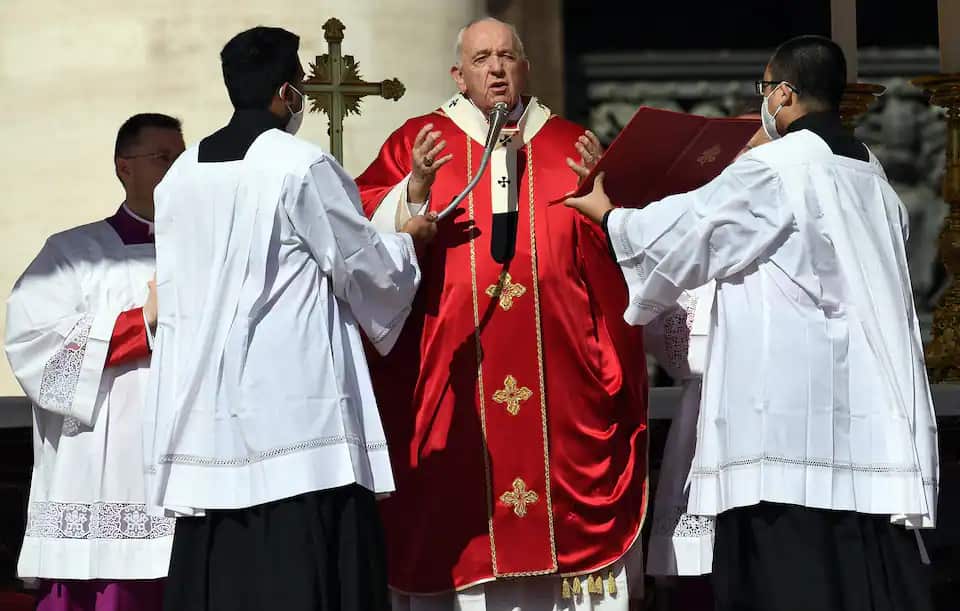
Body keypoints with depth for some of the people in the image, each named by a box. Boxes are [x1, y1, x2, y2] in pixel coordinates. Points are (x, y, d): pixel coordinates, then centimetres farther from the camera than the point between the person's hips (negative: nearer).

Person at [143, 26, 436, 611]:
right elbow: (365, 267, -1)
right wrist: (408, 239, 19)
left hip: (205, 408, 6)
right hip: (297, 403, -6)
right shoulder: (303, 165, -8)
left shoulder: (180, 176, 9)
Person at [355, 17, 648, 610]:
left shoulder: (570, 146, 13)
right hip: (454, 380, -1)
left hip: (561, 382, 1)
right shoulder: (418, 143, 8)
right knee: (458, 506, -4)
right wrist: (415, 190, -17)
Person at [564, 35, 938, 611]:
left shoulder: (774, 169, -7)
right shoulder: (872, 178, 16)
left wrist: (608, 213, 18)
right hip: (870, 416, 7)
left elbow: (681, 234, 0)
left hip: (793, 418, -7)